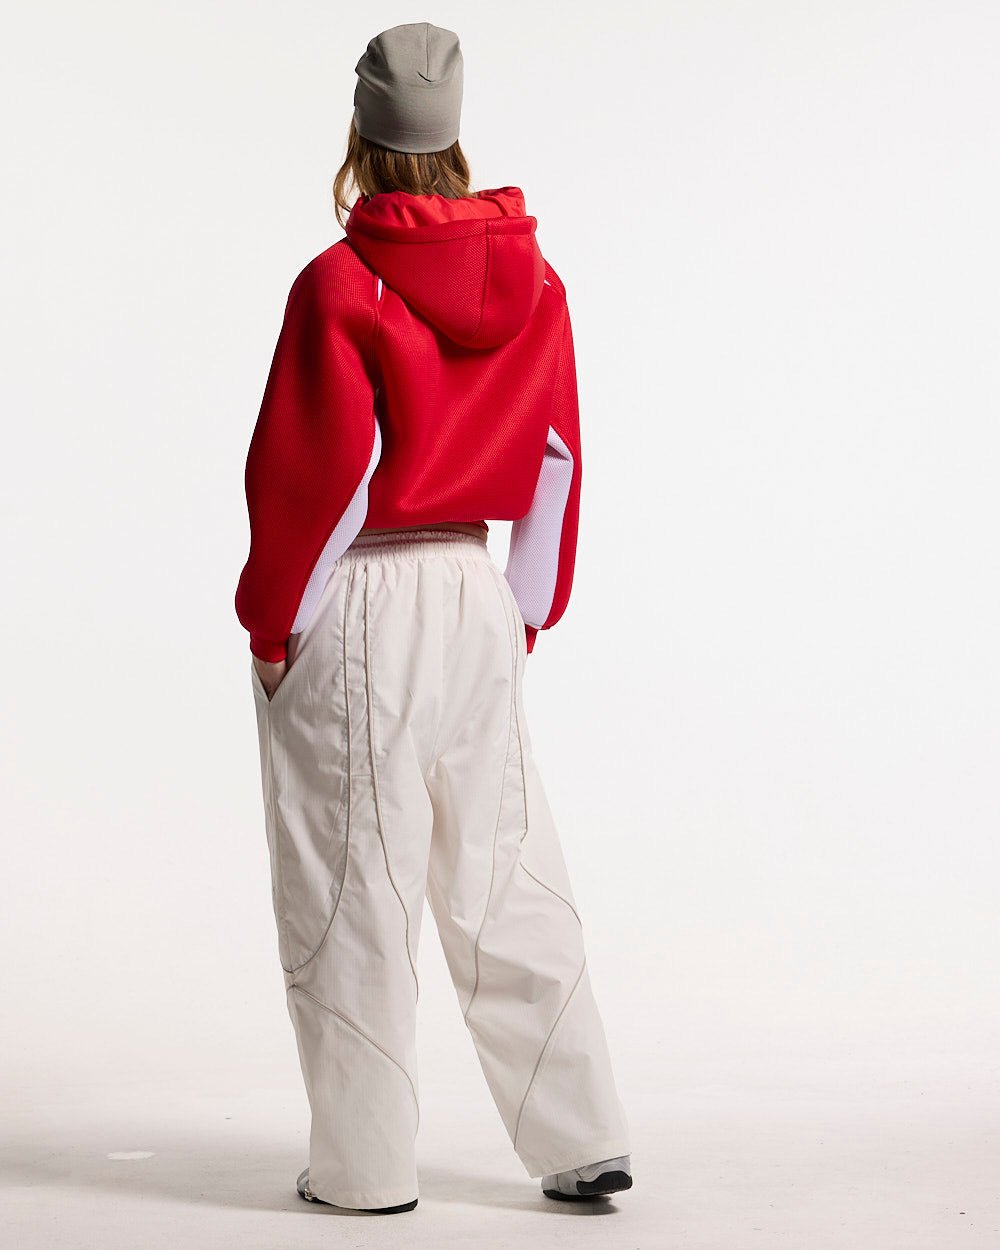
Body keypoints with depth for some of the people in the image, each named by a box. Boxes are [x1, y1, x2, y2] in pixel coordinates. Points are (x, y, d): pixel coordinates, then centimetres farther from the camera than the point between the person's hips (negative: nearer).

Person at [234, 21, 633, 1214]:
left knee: (352, 894, 5)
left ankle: (363, 1166, 15)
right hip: (476, 596, 5)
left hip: (354, 612, -5)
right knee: (507, 884, 13)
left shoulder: (339, 284, -12)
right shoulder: (532, 279, 6)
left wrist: (272, 622, -3)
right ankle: (584, 1140, 18)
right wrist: (527, 612, 16)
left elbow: (319, 472, -13)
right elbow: (558, 462, 9)